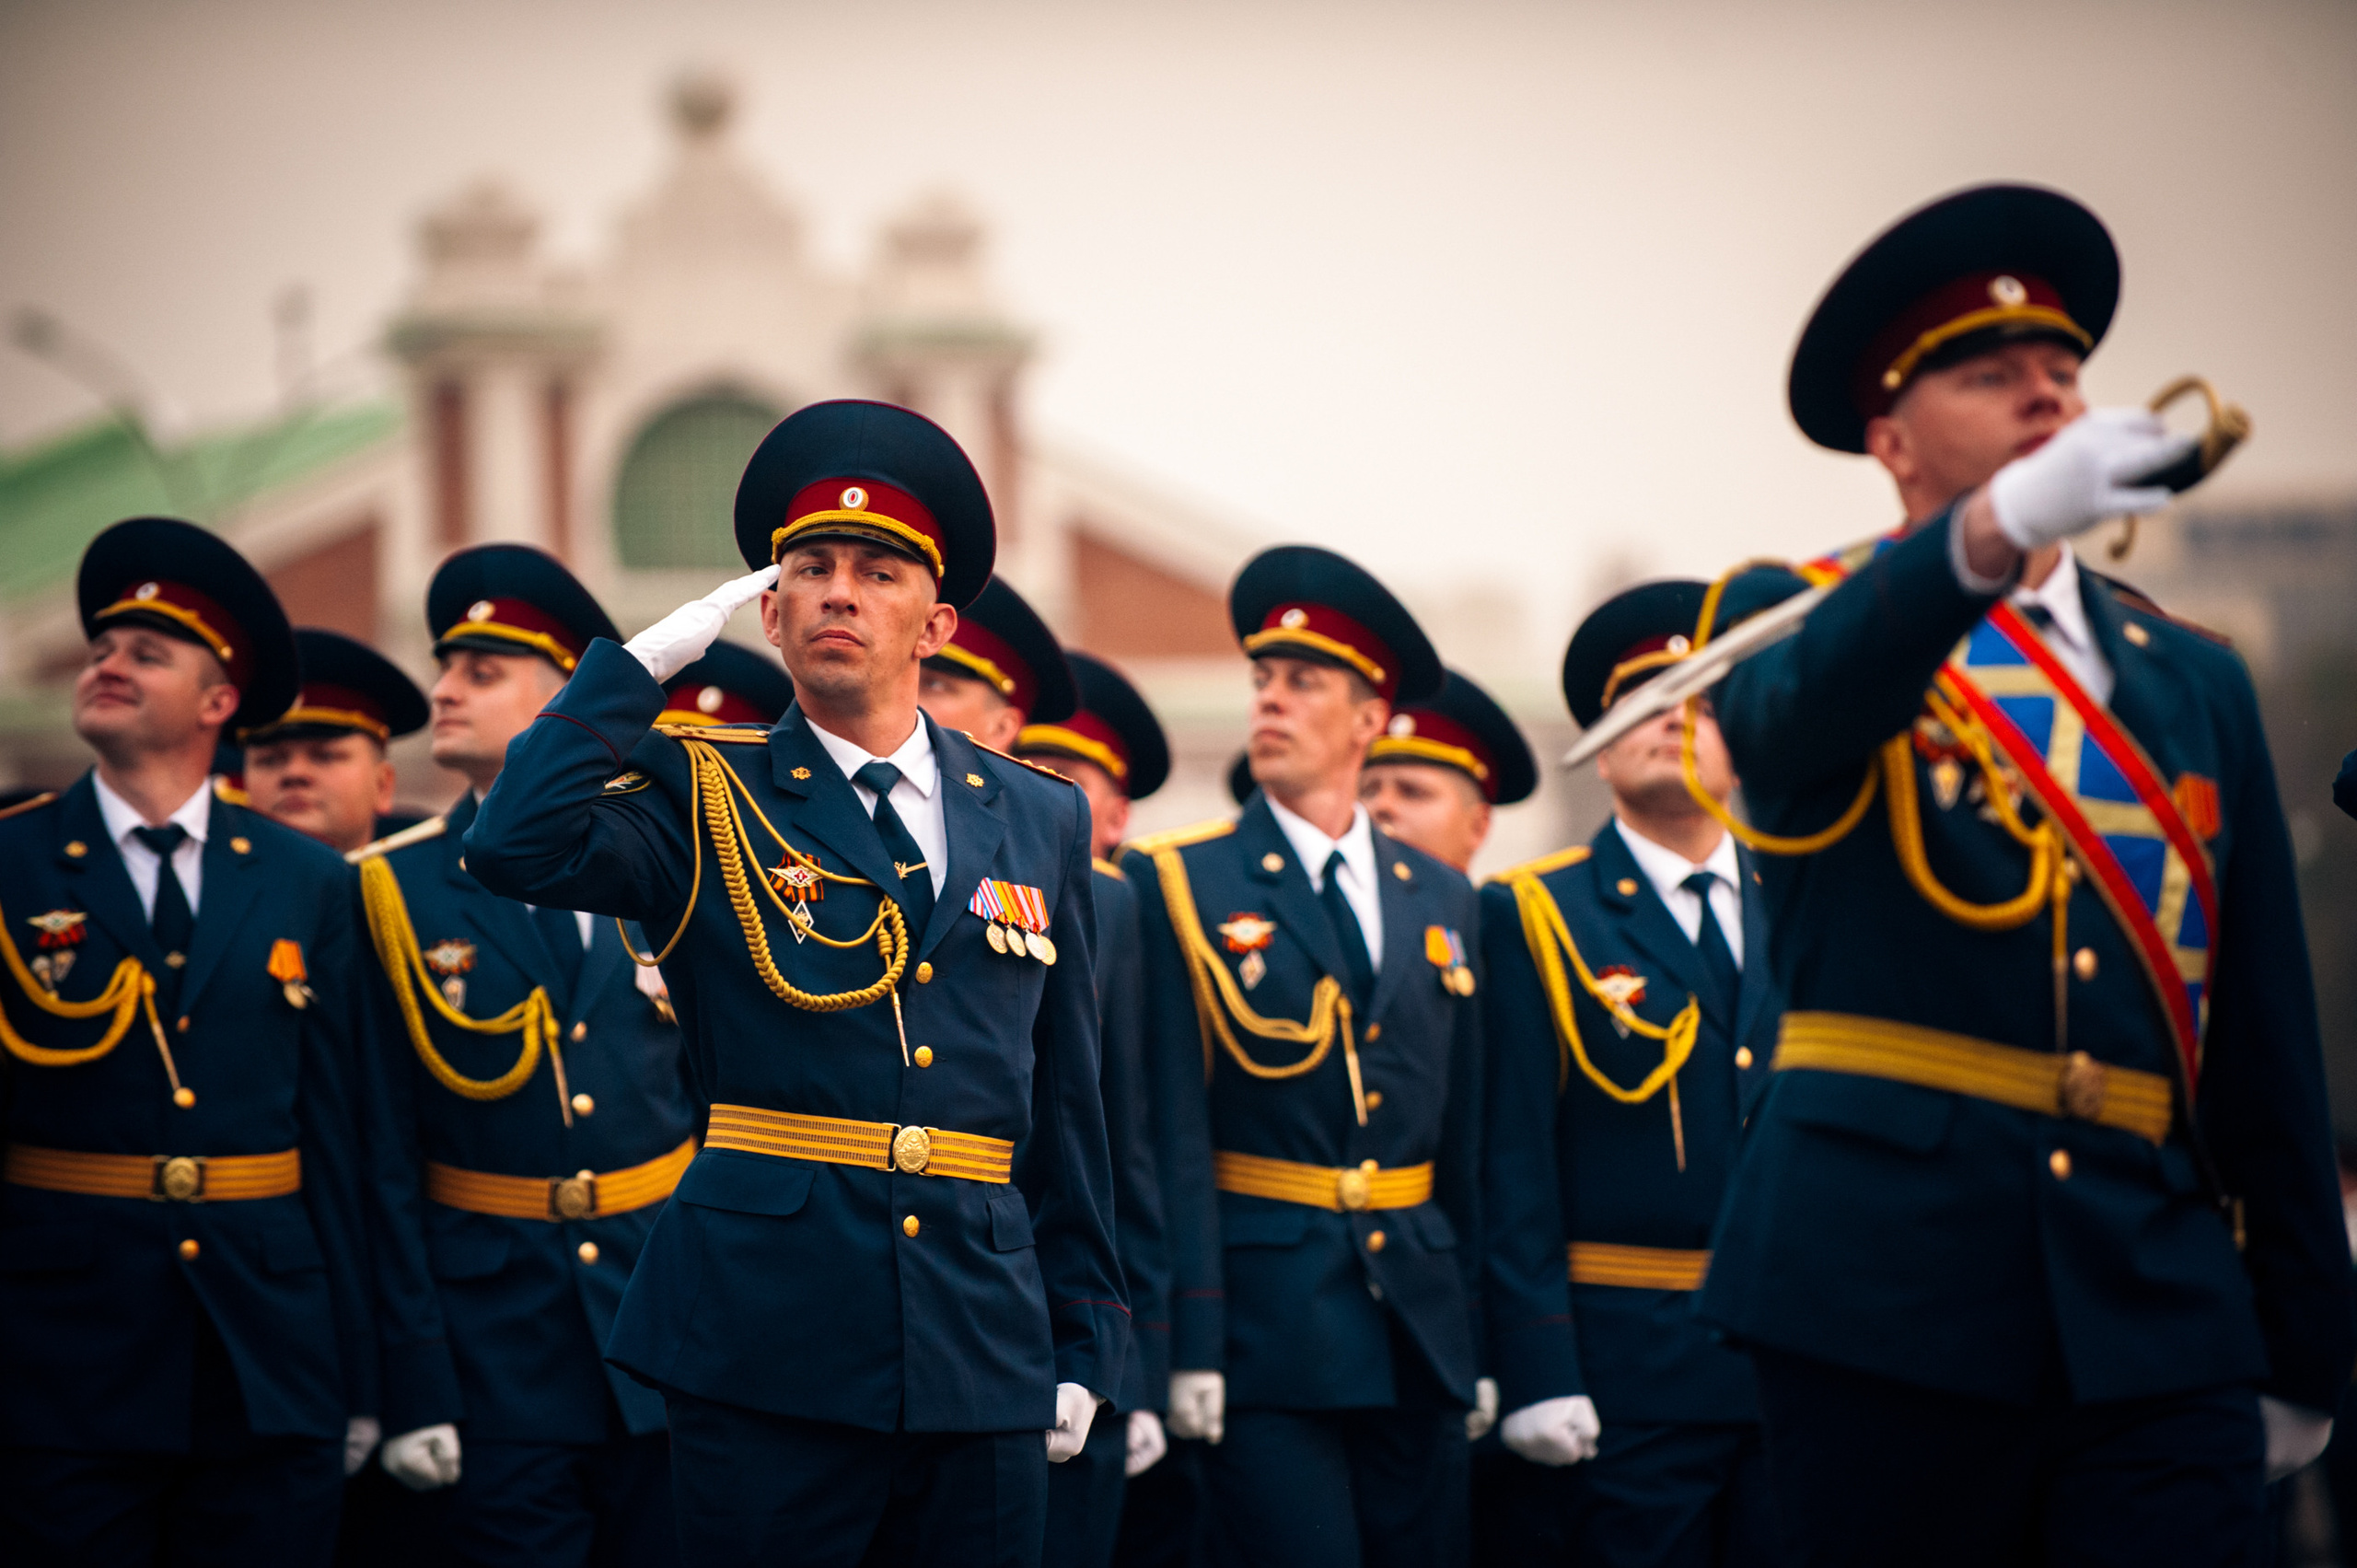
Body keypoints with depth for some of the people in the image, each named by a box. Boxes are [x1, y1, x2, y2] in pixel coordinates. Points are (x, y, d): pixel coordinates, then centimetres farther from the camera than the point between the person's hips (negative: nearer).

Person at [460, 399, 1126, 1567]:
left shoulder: (1041, 820, 13)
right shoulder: (707, 801, 3)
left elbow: (1066, 1106, 14)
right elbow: (516, 848, -17)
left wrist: (1084, 1342, 11)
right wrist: (650, 656, -9)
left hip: (983, 1351, 3)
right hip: (766, 1348, -3)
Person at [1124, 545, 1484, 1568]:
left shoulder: (1441, 899, 14)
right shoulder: (1180, 886, 0)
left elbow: (1465, 1135, 14)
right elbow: (1173, 1134, -6)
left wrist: (1476, 1336, 10)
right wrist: (1188, 1345, -13)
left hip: (1417, 1333, 4)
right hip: (1267, 1323, -4)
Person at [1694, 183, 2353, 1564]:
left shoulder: (2194, 682, 17)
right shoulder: (1798, 623, 6)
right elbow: (1803, 704, -21)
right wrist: (1998, 527, -40)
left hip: (2158, 1311, 3)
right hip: (1889, 1297, -3)